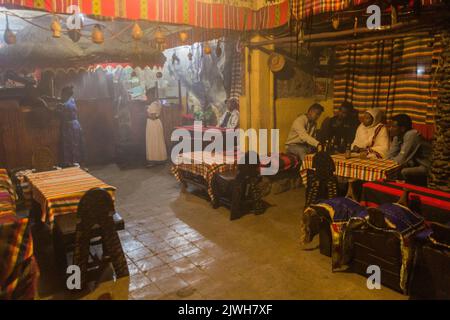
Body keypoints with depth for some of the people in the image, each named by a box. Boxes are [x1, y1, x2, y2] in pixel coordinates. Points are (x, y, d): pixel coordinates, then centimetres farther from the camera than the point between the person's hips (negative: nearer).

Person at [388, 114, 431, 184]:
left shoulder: (411, 135, -23)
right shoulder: (397, 136, 3)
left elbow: (400, 160, -25)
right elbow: (390, 156, 2)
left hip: (424, 167, -8)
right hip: (413, 165, 8)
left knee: (403, 172, -30)